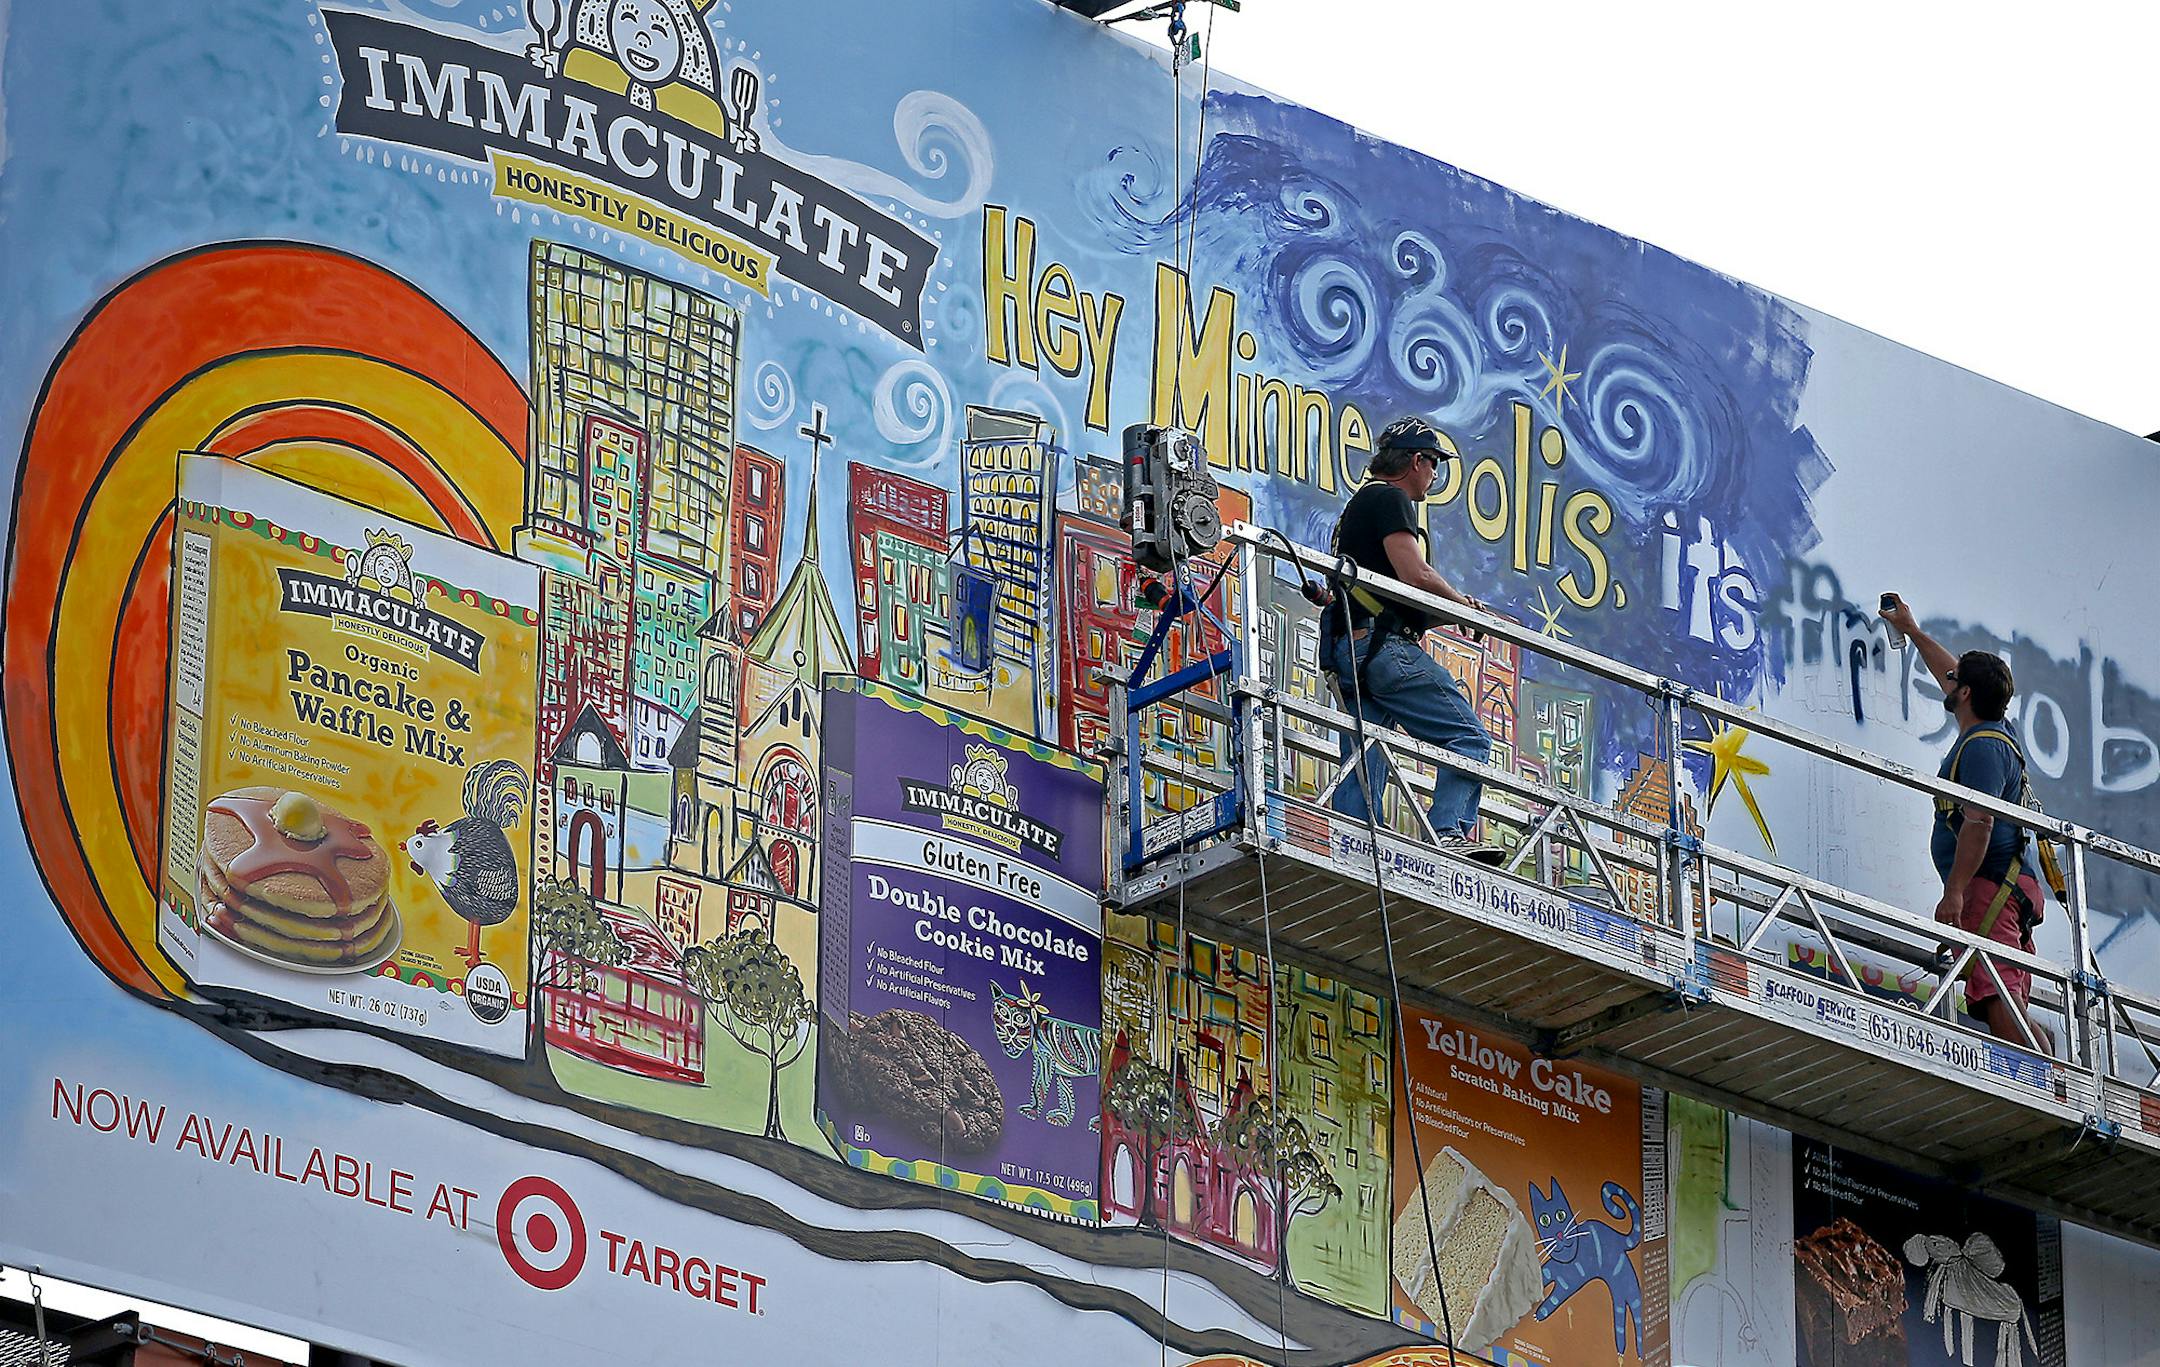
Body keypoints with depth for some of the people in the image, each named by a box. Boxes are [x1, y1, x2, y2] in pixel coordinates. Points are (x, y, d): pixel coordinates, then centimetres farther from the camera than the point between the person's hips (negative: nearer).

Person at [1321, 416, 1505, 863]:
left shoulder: (1355, 505, 29)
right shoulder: (1390, 499, -2)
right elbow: (1416, 575, -13)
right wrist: (1464, 604, 2)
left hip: (1347, 651, 10)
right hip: (1385, 646, -10)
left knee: (1361, 772, 3)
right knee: (1469, 738, -11)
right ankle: (1450, 834, -26)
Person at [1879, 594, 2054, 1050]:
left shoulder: (1982, 746, -10)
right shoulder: (2000, 731, 21)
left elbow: (1978, 824, -20)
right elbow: (1950, 675, 39)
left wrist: (1954, 891, -25)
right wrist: (1911, 630, 51)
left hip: (1990, 885, -11)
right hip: (2011, 886, 11)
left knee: (1997, 998, -21)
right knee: (2005, 1004, 4)